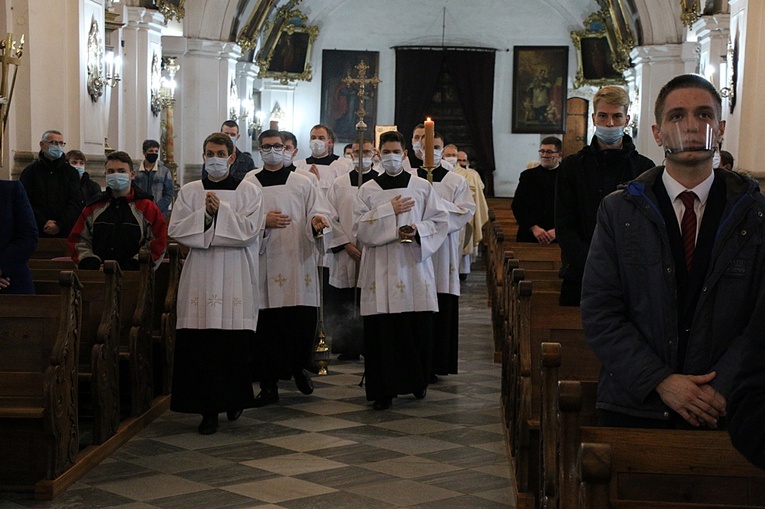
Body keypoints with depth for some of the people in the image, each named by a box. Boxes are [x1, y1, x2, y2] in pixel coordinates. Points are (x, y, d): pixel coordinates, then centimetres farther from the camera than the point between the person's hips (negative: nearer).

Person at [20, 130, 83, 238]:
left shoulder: (71, 172, 12)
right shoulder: (30, 171, 9)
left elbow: (76, 203, 2)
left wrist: (59, 225, -11)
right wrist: (44, 223, -12)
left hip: (65, 233, 1)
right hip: (37, 233, -1)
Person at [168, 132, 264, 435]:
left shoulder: (249, 191, 4)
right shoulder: (189, 192, 10)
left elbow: (249, 231, -8)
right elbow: (176, 230, 0)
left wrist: (220, 211, -11)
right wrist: (205, 214, -11)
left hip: (236, 278, -1)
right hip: (200, 278, 2)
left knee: (235, 344, 0)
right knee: (200, 345, -3)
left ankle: (235, 399, 23)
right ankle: (208, 410, 5)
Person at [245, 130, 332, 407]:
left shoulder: (303, 182, 10)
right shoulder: (249, 184, 8)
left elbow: (320, 212, 6)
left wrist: (317, 221, -16)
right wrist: (263, 222, -11)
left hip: (298, 262, 1)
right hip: (263, 262, 0)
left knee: (302, 320, -1)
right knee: (266, 324, -2)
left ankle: (299, 367, 27)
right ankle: (269, 384, 7)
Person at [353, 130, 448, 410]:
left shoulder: (423, 187, 8)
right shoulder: (368, 190, 8)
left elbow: (439, 221, 7)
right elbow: (359, 227, 0)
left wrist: (419, 230, -11)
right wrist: (389, 211, -8)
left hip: (414, 266, 1)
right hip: (381, 269, 0)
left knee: (418, 328, 1)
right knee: (382, 330, -5)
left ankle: (418, 382, 19)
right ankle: (383, 389, 1)